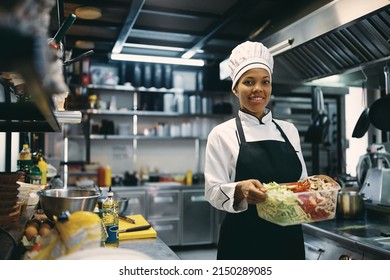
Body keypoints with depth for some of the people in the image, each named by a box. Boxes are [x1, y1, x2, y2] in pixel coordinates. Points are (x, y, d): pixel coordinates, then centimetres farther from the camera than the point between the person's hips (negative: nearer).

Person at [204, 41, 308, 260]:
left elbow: (302, 182, 14)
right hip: (244, 240, -4)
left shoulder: (289, 130, 7)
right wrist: (240, 190, -29)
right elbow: (214, 192, -10)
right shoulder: (222, 134, -7)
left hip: (288, 238, 4)